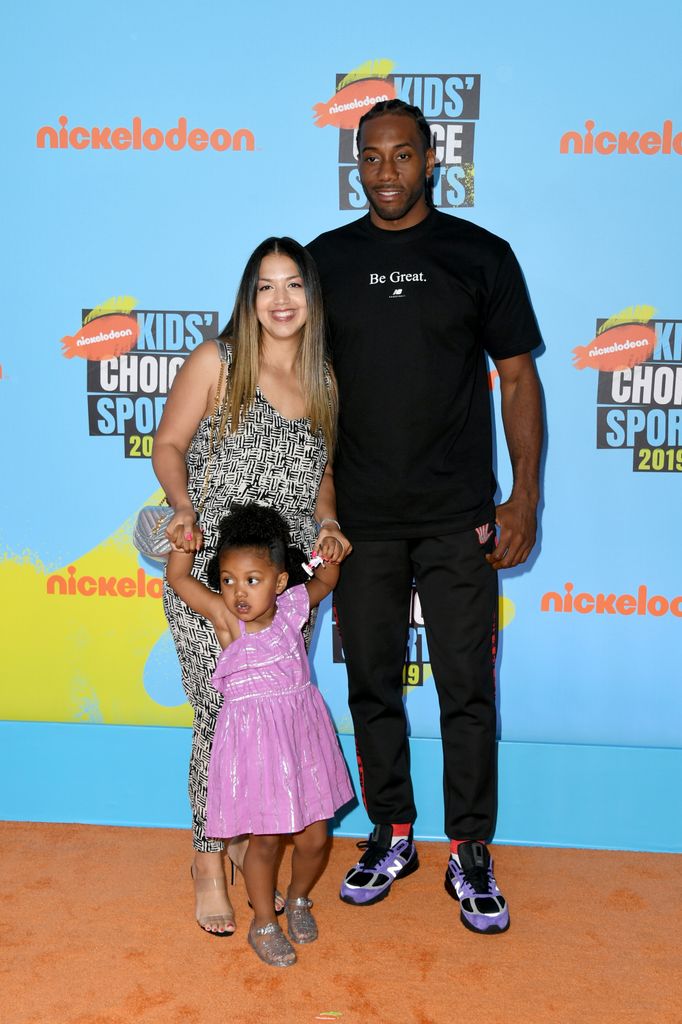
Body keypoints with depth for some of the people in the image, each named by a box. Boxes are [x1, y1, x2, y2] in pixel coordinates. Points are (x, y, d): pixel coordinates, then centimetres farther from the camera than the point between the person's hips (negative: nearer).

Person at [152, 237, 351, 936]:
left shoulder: (323, 380, 10)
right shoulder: (216, 362, -2)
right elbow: (169, 443, 0)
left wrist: (327, 523, 2)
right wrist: (184, 507, -18)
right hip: (208, 572, -4)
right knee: (220, 718, -2)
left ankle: (249, 837, 31)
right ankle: (208, 859, 18)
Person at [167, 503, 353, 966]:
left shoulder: (292, 606, -4)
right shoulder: (225, 617, -11)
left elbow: (325, 581, 16)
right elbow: (178, 578, -12)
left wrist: (329, 555, 0)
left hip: (304, 732, 3)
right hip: (255, 739, -3)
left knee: (314, 837, 12)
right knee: (265, 838, 7)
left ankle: (299, 898, 42)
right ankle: (264, 923, 30)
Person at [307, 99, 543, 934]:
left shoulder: (481, 256, 2)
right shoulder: (326, 259, 6)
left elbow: (517, 376, 3)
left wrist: (525, 497, -4)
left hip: (459, 519, -2)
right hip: (360, 519, 2)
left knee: (467, 687, 2)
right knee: (372, 682, 11)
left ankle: (468, 852, 19)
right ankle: (391, 835, 28)